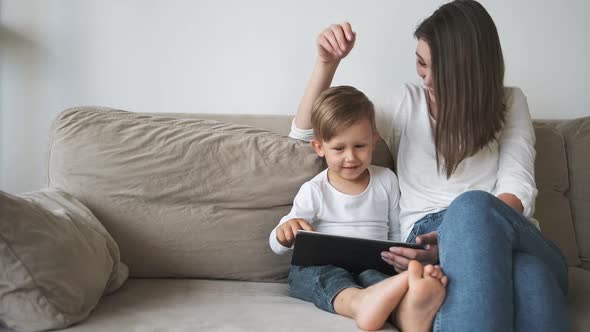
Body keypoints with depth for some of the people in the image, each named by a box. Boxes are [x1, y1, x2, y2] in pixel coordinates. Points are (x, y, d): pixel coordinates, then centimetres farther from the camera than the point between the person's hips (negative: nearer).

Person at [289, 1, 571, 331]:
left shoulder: (510, 102, 15)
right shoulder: (407, 103, 15)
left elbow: (518, 189, 0)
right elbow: (307, 134, 16)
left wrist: (467, 234, -22)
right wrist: (328, 63, 1)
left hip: (511, 234, 1)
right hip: (431, 234, 0)